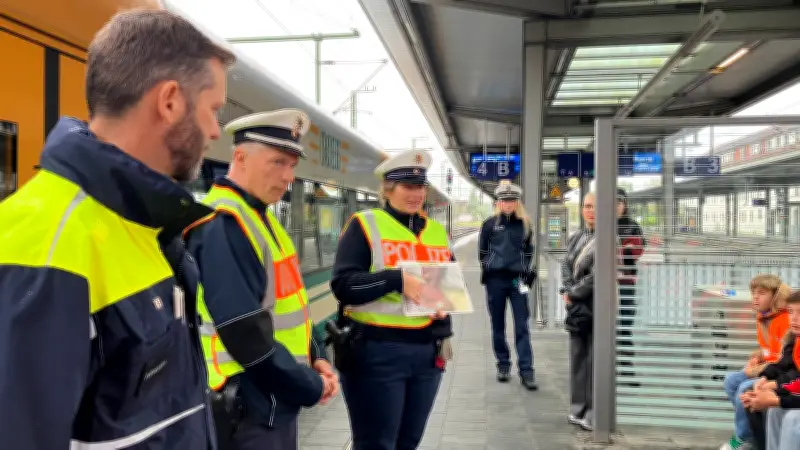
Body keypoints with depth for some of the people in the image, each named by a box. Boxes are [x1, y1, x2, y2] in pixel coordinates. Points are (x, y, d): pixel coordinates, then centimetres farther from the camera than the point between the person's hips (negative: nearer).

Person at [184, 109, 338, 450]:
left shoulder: (260, 216, 9)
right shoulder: (222, 225, -22)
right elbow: (246, 334, -26)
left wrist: (316, 358, 4)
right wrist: (310, 387, -15)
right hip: (248, 406, -9)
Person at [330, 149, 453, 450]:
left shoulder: (437, 231, 12)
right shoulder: (365, 225, -5)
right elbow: (343, 284, -14)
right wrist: (397, 280, -25)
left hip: (427, 353, 6)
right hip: (375, 352, -6)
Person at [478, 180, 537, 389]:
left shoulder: (524, 224, 6)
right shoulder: (490, 224, 2)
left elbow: (528, 250, 14)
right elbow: (482, 251, 7)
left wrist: (524, 271, 5)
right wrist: (489, 268, 3)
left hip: (517, 279, 0)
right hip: (495, 280, 0)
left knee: (522, 326, -3)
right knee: (498, 326, 8)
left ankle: (526, 371, -1)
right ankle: (503, 365, 21)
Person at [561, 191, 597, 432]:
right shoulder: (575, 238, 13)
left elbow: (597, 274, -16)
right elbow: (566, 266, 11)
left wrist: (573, 293, -9)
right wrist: (567, 291, -5)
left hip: (596, 306, -7)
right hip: (577, 306, 7)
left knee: (594, 360, -2)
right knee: (578, 358, 13)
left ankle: (594, 415, 8)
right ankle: (579, 409, 25)